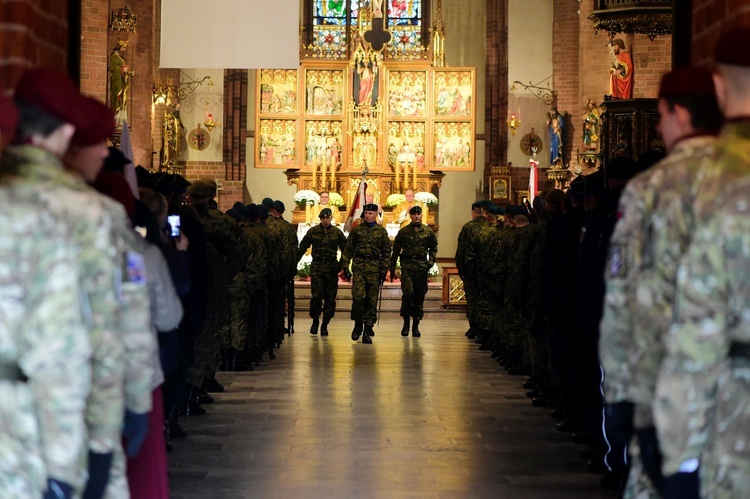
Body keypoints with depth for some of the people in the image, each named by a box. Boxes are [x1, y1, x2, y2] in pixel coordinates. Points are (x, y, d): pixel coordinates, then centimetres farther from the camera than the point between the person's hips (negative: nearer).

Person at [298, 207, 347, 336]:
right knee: (317, 295, -11)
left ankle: (325, 324, 12)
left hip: (331, 268, 1)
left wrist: (342, 265, 1)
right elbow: (302, 248, 9)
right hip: (317, 268, -1)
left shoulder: (337, 232, 6)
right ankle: (315, 320, 9)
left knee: (330, 298, 1)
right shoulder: (313, 231, 6)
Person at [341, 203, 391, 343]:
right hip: (359, 267, 0)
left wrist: (384, 271, 3)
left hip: (374, 268, 0)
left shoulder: (381, 232, 9)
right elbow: (347, 250, 11)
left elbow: (386, 252, 10)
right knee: (358, 297, -13)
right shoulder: (356, 230, 9)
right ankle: (358, 325, 7)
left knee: (372, 300, -1)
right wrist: (345, 267, 3)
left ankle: (367, 331, 4)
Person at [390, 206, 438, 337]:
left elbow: (434, 247, 20)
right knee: (408, 292, -15)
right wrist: (392, 269, 8)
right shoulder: (403, 232, 6)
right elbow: (395, 251, 10)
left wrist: (431, 261, 4)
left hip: (422, 267, 2)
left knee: (419, 296, 3)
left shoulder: (428, 232, 9)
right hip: (407, 266, -2)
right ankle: (406, 323, 0)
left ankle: (416, 326, 12)